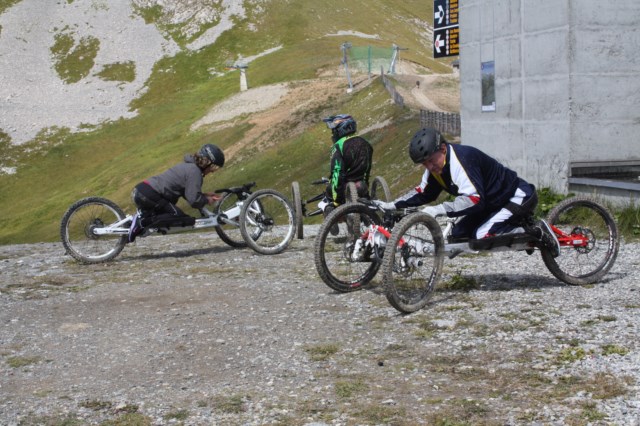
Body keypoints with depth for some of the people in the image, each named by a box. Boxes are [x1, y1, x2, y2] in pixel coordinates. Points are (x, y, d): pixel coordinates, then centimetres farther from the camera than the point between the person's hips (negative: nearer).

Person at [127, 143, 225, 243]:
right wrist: (207, 200, 3)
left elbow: (189, 193, 28)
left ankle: (143, 215, 4)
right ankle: (143, 222, -17)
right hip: (148, 195, -10)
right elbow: (193, 200, -15)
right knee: (183, 219, -10)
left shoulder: (188, 165, 20)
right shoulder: (195, 171, -11)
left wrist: (205, 195, 19)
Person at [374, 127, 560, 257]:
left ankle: (536, 232, -9)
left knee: (482, 236, -25)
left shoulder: (460, 159, -30)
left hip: (519, 196, -10)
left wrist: (440, 210, -45)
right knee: (457, 235, 0)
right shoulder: (435, 166, -2)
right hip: (493, 202, 10)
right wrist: (392, 205, 3)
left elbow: (474, 199, -38)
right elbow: (423, 194, 11)